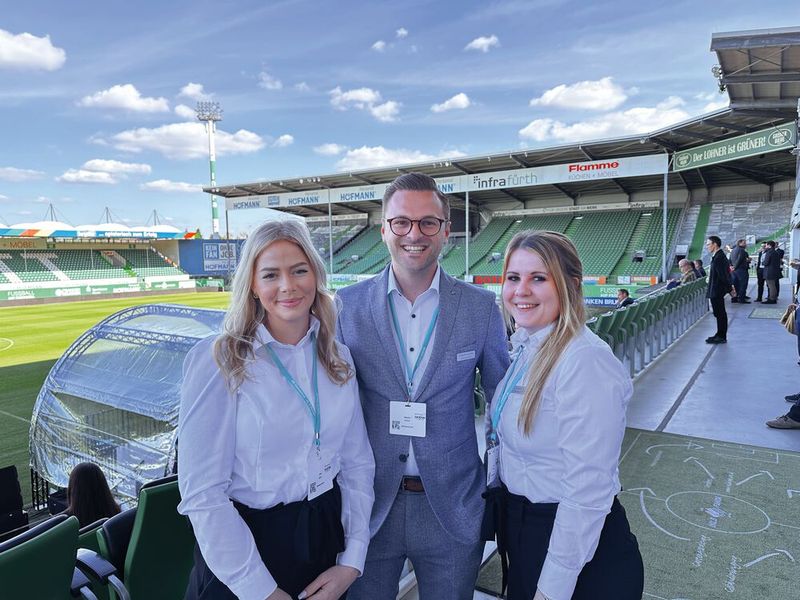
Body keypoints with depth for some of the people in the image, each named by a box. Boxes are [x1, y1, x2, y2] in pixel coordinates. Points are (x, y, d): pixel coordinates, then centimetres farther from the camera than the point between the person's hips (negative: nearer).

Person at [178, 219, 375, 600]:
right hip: (245, 540, -4)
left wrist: (352, 562, -4)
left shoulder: (337, 358, -2)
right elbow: (202, 493, -16)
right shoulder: (218, 360, -15)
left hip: (325, 535, 4)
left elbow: (357, 464, 2)